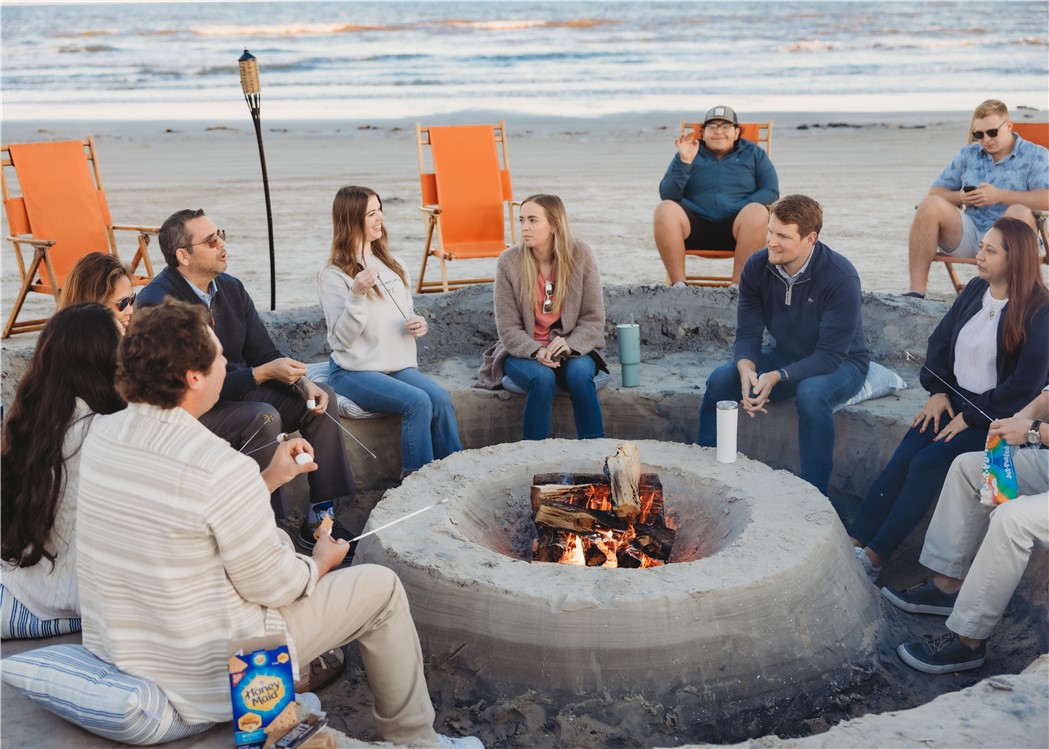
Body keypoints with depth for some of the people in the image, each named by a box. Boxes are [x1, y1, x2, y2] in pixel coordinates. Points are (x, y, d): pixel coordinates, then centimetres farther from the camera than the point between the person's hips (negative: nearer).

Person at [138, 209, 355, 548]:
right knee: (264, 418, -32)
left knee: (322, 397, -4)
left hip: (239, 391, 8)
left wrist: (301, 382, -12)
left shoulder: (231, 288, 4)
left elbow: (264, 352, 8)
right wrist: (262, 373, -26)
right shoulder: (157, 302, -21)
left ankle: (322, 514, -3)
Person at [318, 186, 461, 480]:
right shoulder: (333, 276, -5)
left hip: (400, 364, 5)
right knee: (418, 402, -29)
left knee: (440, 397, -24)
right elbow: (342, 338, -13)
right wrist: (357, 295, -26)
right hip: (355, 371, -5)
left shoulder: (393, 264, 14)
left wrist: (417, 324, 0)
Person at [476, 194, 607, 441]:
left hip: (571, 349, 1)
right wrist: (536, 352, -24)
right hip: (524, 352, 0)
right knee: (542, 378, -31)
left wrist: (569, 345, -23)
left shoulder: (581, 255, -6)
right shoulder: (508, 262, -6)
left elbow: (594, 318, -4)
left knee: (579, 373, -31)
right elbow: (509, 328, -5)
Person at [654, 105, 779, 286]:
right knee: (665, 209, -30)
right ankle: (678, 284, -27)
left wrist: (738, 210, -12)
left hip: (735, 230, 0)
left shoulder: (753, 153, 17)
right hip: (696, 227, 0)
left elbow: (771, 191, 5)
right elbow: (667, 195, 4)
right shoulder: (688, 154, 16)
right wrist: (684, 162, -11)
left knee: (757, 212, -33)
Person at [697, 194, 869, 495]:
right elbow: (747, 334, -9)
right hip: (785, 356, 5)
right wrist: (747, 369, -32)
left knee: (811, 393, -38)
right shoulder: (757, 267, -12)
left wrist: (777, 377, -40)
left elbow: (831, 355, -27)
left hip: (841, 364, -4)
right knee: (720, 379, -19)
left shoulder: (841, 277, -26)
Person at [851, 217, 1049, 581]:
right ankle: (853, 542, -20)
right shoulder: (975, 290, 6)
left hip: (997, 417, -6)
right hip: (954, 399, 6)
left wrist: (971, 418, -15)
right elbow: (940, 340, 14)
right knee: (902, 459, -16)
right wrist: (937, 391, 1)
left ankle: (874, 556, -20)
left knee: (928, 463, -24)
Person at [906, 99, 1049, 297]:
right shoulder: (968, 155, 19)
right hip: (969, 234, 4)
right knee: (930, 205, -22)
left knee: (1019, 213, -36)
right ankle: (916, 291, -29)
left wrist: (1000, 195, -14)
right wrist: (960, 197, -5)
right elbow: (935, 191, 16)